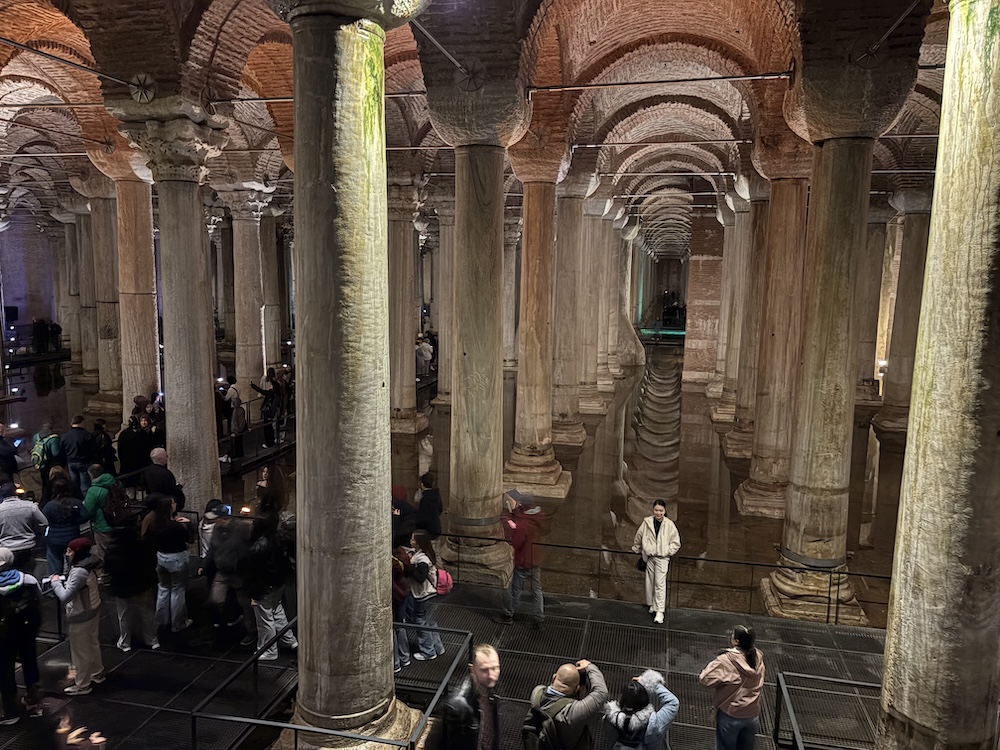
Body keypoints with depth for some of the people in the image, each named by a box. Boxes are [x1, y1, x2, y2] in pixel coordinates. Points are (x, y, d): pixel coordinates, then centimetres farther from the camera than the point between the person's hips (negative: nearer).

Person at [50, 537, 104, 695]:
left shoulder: (79, 572, -30)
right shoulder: (87, 566, -1)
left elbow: (65, 597, -29)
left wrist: (55, 582, -15)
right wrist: (62, 579, 0)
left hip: (80, 617, -9)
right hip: (92, 611, 9)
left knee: (80, 651, 8)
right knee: (92, 644, 25)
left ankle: (82, 685, 24)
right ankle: (97, 674, 42)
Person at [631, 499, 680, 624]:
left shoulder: (669, 525, -8)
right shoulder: (647, 522, -3)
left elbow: (676, 543, 2)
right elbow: (638, 537, 12)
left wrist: (667, 551, -7)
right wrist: (638, 549, 18)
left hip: (662, 558, -3)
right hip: (649, 557, 3)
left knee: (660, 584, -8)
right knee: (650, 583, 11)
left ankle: (660, 611, -6)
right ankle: (652, 605, 28)